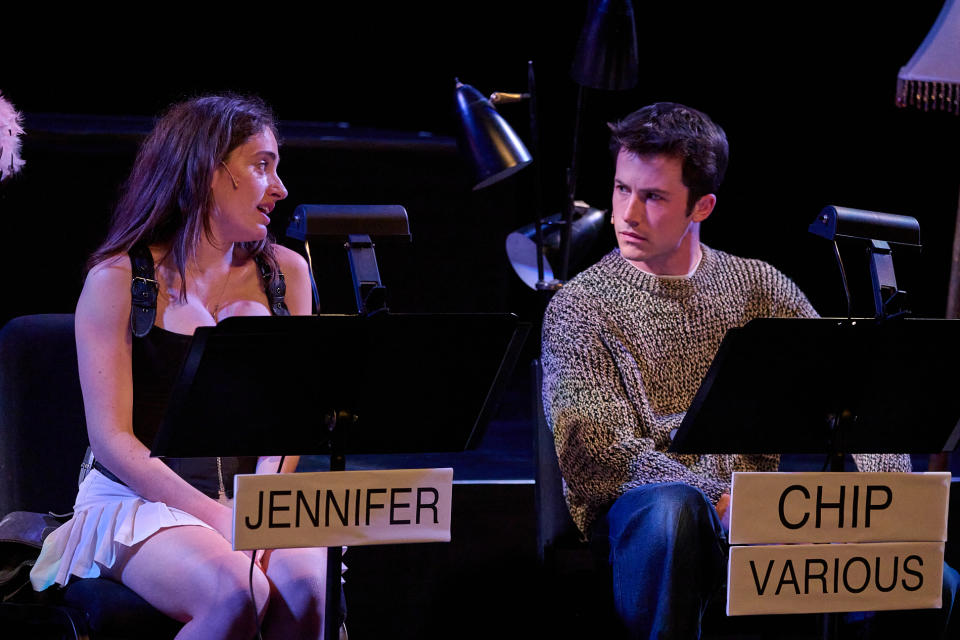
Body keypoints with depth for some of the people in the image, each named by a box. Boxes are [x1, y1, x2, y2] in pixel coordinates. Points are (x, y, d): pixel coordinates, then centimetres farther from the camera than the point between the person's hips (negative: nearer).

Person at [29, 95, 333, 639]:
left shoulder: (284, 273, 11)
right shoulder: (118, 280, -3)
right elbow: (111, 437, -10)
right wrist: (215, 516, -21)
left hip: (255, 496, 4)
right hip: (138, 496, -3)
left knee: (307, 584, -30)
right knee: (236, 592, -33)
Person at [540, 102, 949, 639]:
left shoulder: (759, 287, 15)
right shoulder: (580, 306, 3)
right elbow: (593, 449, -10)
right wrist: (722, 503, -23)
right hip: (635, 509, -2)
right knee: (673, 506, -40)